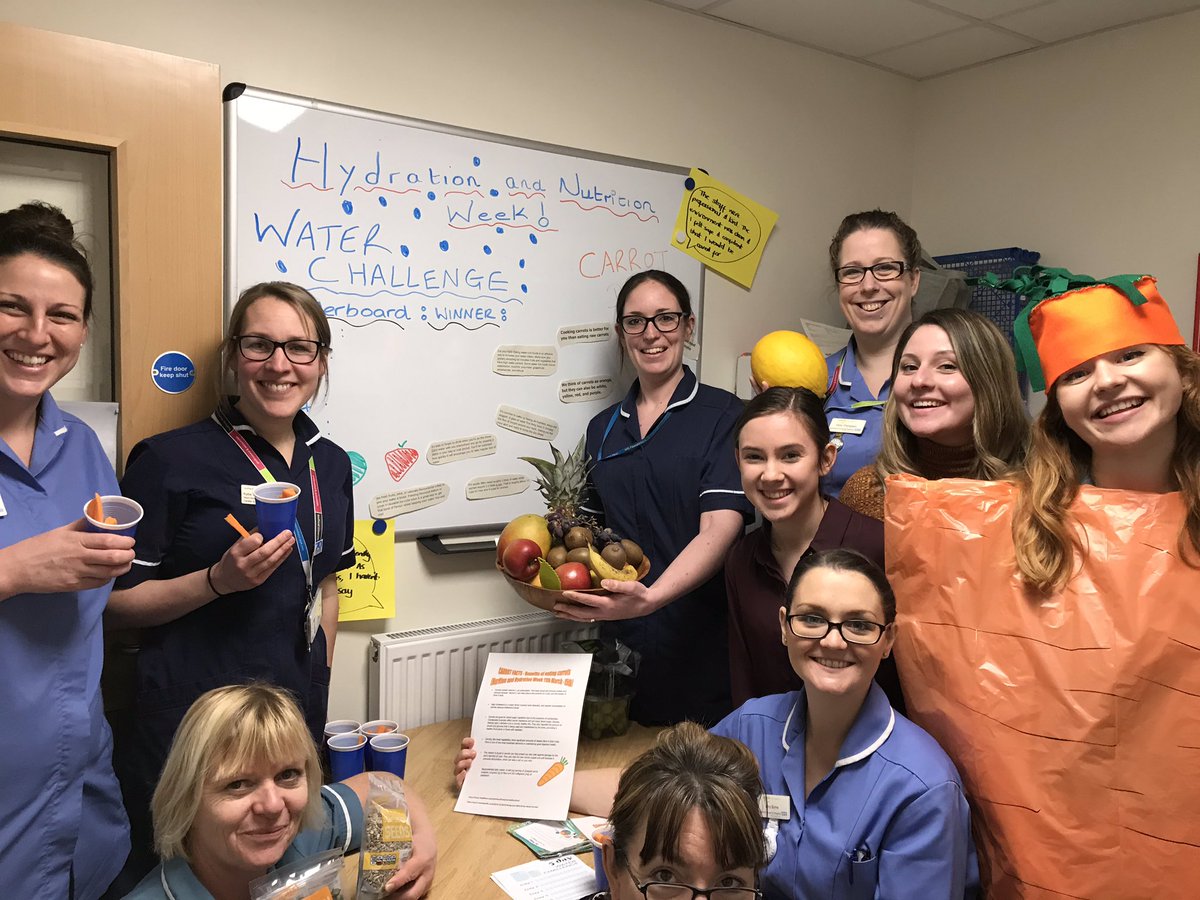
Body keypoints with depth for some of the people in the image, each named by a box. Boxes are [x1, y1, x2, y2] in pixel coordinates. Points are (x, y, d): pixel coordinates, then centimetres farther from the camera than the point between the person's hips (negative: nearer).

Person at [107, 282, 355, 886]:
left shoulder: (330, 464, 6)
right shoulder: (171, 460, -11)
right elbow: (115, 602, -9)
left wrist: (319, 688, 14)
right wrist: (218, 581, -23)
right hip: (189, 716, -5)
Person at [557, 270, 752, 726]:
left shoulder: (722, 415, -5)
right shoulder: (603, 428, 12)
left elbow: (720, 530, -16)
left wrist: (650, 598, -31)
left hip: (701, 644, -4)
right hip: (621, 643, 4)